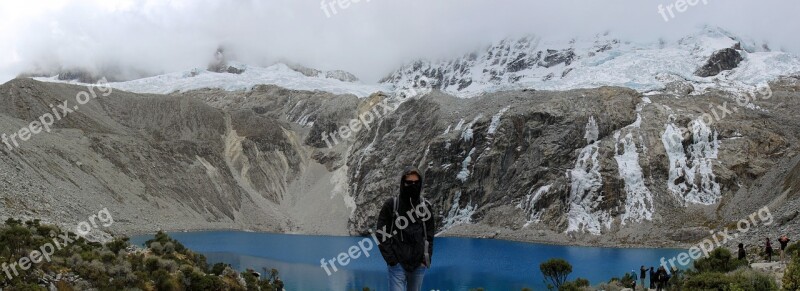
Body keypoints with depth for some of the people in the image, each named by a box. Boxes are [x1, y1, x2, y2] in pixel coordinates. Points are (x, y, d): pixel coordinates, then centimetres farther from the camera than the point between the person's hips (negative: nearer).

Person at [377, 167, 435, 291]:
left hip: (419, 264, 3)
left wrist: (427, 258, 1)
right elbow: (382, 235, -2)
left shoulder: (425, 206, 6)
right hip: (397, 264, -3)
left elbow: (430, 234, 10)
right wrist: (391, 259, -8)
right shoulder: (391, 205, -2)